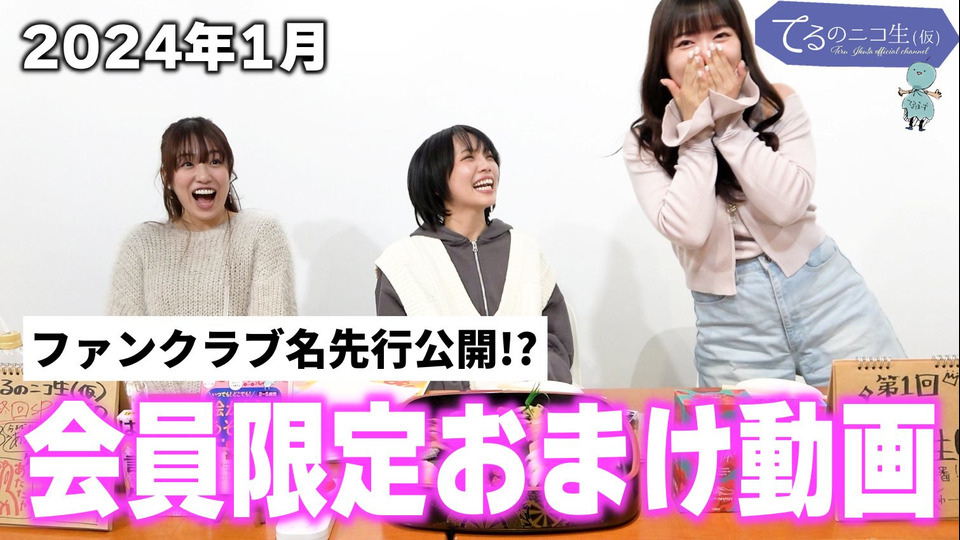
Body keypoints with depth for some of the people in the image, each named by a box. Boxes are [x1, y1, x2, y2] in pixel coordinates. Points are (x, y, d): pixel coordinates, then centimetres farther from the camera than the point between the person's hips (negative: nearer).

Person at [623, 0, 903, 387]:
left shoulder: (779, 105, -3)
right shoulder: (644, 145, -5)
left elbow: (787, 204, -15)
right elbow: (687, 230, -19)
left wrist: (729, 122, -17)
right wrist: (696, 127, -16)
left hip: (822, 288, 1)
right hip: (731, 318, -1)